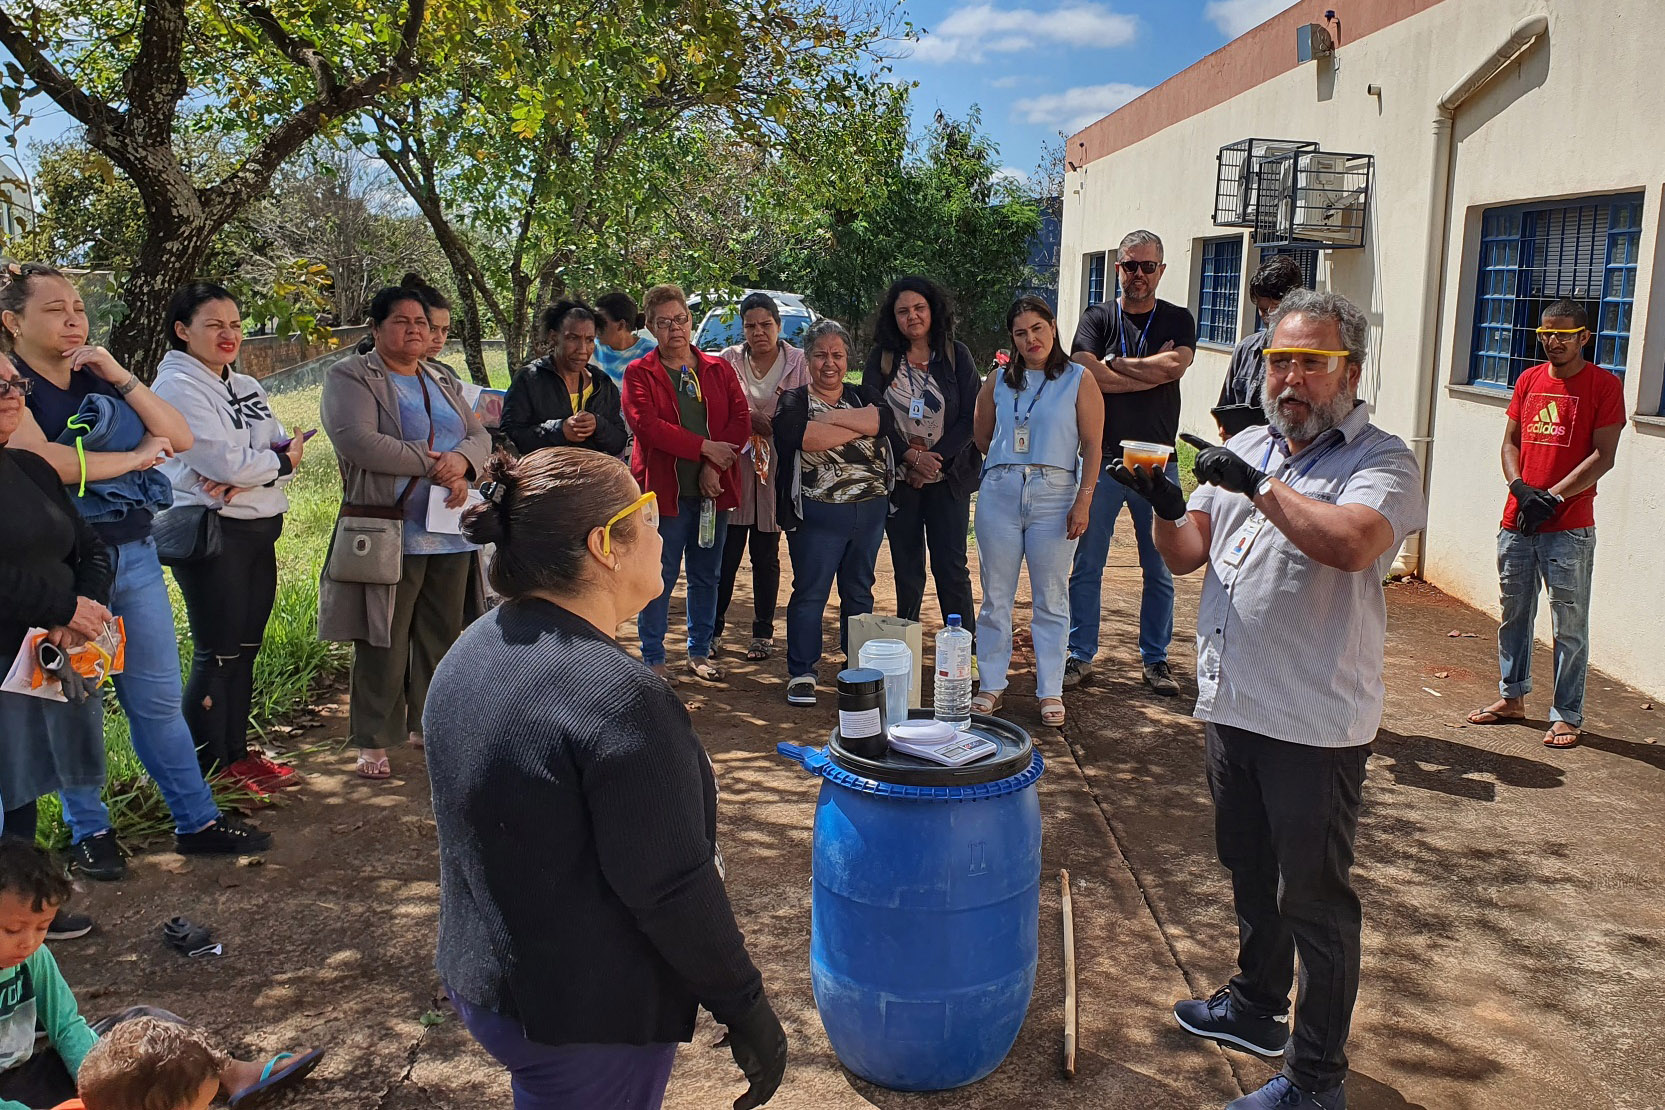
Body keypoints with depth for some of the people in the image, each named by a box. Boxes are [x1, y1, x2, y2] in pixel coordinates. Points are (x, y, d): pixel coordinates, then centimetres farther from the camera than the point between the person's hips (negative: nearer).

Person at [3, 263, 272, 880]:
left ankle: (197, 820, 18)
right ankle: (88, 832, 21)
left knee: (159, 695, 10)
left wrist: (119, 377, -5)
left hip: (134, 553, 5)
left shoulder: (97, 379, 12)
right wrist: (135, 457, -9)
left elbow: (179, 437, 5)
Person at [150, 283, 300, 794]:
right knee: (217, 654, -2)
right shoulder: (177, 387, -10)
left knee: (245, 649, 14)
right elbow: (229, 463, -19)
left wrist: (243, 475, -14)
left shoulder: (247, 388, 15)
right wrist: (280, 460, -3)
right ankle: (209, 767, 9)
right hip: (209, 534, -8)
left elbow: (284, 447, 4)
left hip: (259, 530, 8)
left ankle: (237, 751, 26)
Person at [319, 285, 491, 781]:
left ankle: (427, 723, 28)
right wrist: (431, 464, -16)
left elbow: (479, 435, 11)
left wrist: (460, 463, -13)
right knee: (383, 641, -2)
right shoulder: (351, 377, -2)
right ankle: (372, 741, 11)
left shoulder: (444, 382, 18)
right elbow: (356, 441, -17)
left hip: (451, 533, 6)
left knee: (442, 636, 12)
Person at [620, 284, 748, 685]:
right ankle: (653, 659, 12)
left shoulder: (718, 369, 10)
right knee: (660, 578, 1)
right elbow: (648, 425, -14)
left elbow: (741, 419, 1)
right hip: (664, 489, -4)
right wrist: (705, 447, -16)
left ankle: (699, 652, 25)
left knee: (707, 576, 12)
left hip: (712, 489, 4)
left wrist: (713, 466, -13)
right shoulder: (639, 373, -1)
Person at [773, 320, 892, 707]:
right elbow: (803, 435, -21)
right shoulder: (793, 400, 0)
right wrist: (861, 425, -11)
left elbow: (884, 418, -10)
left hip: (870, 511, 4)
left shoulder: (863, 397, 13)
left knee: (859, 592, 13)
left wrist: (830, 417, -14)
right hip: (817, 514, -4)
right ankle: (801, 674, 8)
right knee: (810, 594, -1)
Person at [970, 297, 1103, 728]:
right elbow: (982, 438, 20)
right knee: (996, 595, 7)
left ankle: (1050, 692, 11)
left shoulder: (1079, 380, 2)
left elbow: (1092, 446, -3)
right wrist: (1009, 460, 10)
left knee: (1051, 598, 3)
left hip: (1055, 495, -2)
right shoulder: (998, 381, 10)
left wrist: (1083, 502, -9)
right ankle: (992, 684, 17)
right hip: (999, 494, 3)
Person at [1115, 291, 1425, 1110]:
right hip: (1232, 704, 7)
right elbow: (1186, 554, 9)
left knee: (1314, 896, 5)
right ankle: (1257, 1005, 44)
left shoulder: (1381, 462, -10)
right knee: (1250, 873, 23)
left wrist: (1257, 485, -25)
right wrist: (1164, 507, -11)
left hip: (1315, 722, -7)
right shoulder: (1244, 448, 10)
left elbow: (1351, 543, -31)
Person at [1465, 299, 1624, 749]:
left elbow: (1602, 457, -8)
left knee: (1569, 625, 0)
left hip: (1569, 529, -5)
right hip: (1516, 522, 5)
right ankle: (1512, 697, 27)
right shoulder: (1529, 380, 11)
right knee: (1514, 615, 14)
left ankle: (1567, 716, 8)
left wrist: (1552, 498, -15)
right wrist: (1520, 488, -6)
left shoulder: (1604, 385, -4)